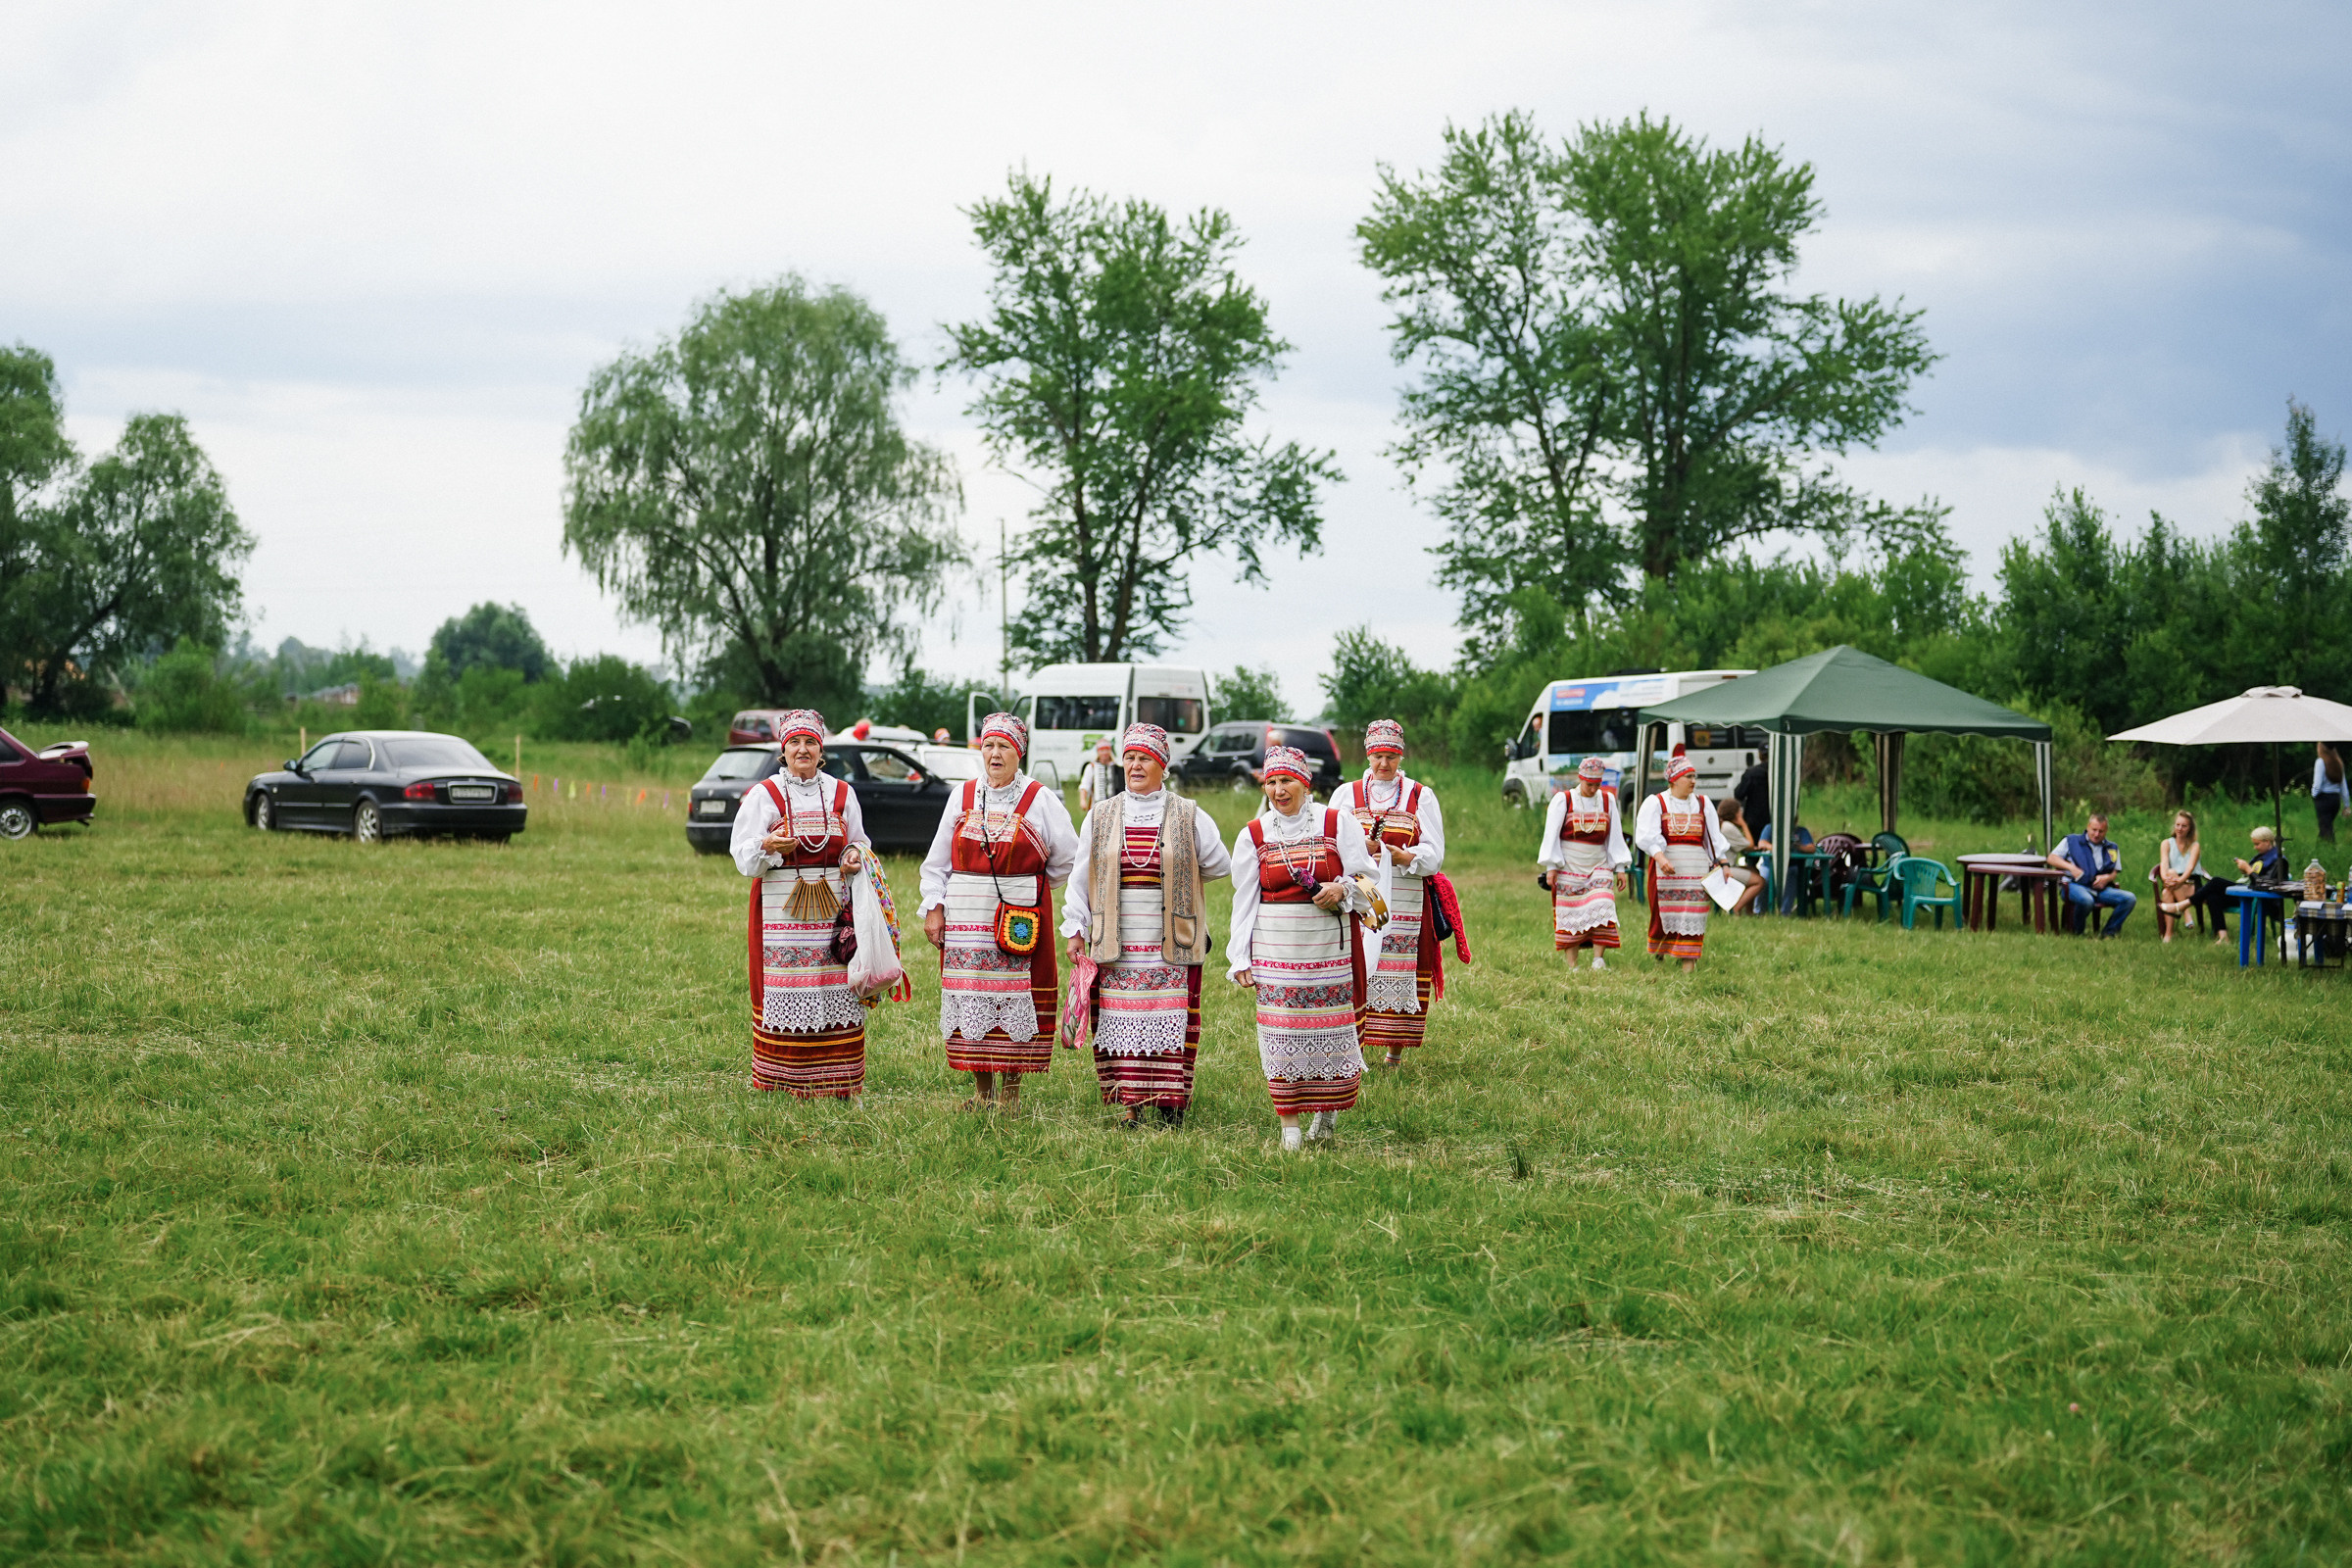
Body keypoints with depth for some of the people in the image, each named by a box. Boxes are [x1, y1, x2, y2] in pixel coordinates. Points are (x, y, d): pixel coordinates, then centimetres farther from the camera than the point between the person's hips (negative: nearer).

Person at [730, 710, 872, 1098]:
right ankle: (785, 1082, -2)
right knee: (786, 992, -7)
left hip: (833, 906, 2)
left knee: (836, 990, -3)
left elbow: (859, 842, 23)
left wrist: (855, 856, -1)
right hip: (782, 910, -2)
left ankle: (837, 1081, 1)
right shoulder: (763, 795, 4)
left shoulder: (840, 793, 13)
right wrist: (767, 847, -21)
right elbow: (743, 857, 0)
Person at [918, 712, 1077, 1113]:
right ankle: (981, 1090, 12)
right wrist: (934, 907, 6)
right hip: (966, 922, 3)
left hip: (1020, 922, -3)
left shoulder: (1040, 800, 2)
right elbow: (937, 860, 14)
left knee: (1016, 1001, -4)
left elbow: (1067, 857, 8)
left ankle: (1011, 1090, 4)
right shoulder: (962, 797, 10)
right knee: (971, 1001, 2)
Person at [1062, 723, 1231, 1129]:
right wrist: (1075, 930, 6)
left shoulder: (1189, 817, 5)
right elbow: (1080, 878, 11)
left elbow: (1219, 866, 13)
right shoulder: (1100, 817, 9)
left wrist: (1177, 877, 11)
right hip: (1117, 944, 1)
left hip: (1172, 944, -1)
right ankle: (1129, 1105, 4)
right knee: (1121, 1019, -2)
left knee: (1171, 1019, -4)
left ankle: (1171, 1103, 3)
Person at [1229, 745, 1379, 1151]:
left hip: (1330, 946, -1)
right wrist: (1241, 958, 4)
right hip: (1275, 948, 1)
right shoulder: (1254, 835, 6)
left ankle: (1329, 1111, 20)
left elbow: (1367, 878, 5)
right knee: (1282, 1031, -3)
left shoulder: (1337, 823, 2)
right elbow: (1245, 900, 9)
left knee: (1331, 1029, 1)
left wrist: (1342, 889, -17)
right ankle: (1289, 1124, 3)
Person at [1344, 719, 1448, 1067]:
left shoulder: (1420, 796, 10)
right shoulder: (1347, 794, 13)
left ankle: (1395, 1048, 7)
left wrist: (1402, 857, -18)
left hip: (1405, 904, 0)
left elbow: (1434, 853, 2)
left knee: (1401, 970, -3)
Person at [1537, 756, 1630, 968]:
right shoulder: (1563, 800, -1)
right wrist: (1551, 867, -9)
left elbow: (1615, 836, 10)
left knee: (1601, 909, -16)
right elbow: (1551, 834, -2)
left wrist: (1620, 868, 5)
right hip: (1569, 869, -2)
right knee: (1570, 916, -3)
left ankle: (1598, 959, -16)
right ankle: (1572, 966, 0)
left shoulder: (1608, 800, 8)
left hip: (1598, 867, 2)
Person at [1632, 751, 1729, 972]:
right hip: (1665, 868, -2)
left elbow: (1714, 838, 17)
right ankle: (1659, 959, 19)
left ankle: (1688, 964, -5)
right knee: (1663, 913, 1)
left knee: (1692, 916, -4)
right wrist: (1660, 857, -28)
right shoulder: (1655, 803, 0)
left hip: (1696, 869, 2)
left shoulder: (1703, 804, 13)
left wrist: (1722, 864, 6)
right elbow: (1646, 836, -13)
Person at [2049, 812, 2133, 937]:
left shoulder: (2111, 848, 23)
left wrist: (2107, 878, -6)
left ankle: (2110, 931, -11)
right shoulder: (2072, 841, 15)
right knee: (2086, 900, -42)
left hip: (2101, 889, 4)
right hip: (2075, 885, -4)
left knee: (2130, 898, -22)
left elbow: (2115, 872, 19)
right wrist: (2071, 867, -10)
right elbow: (2052, 858, 7)